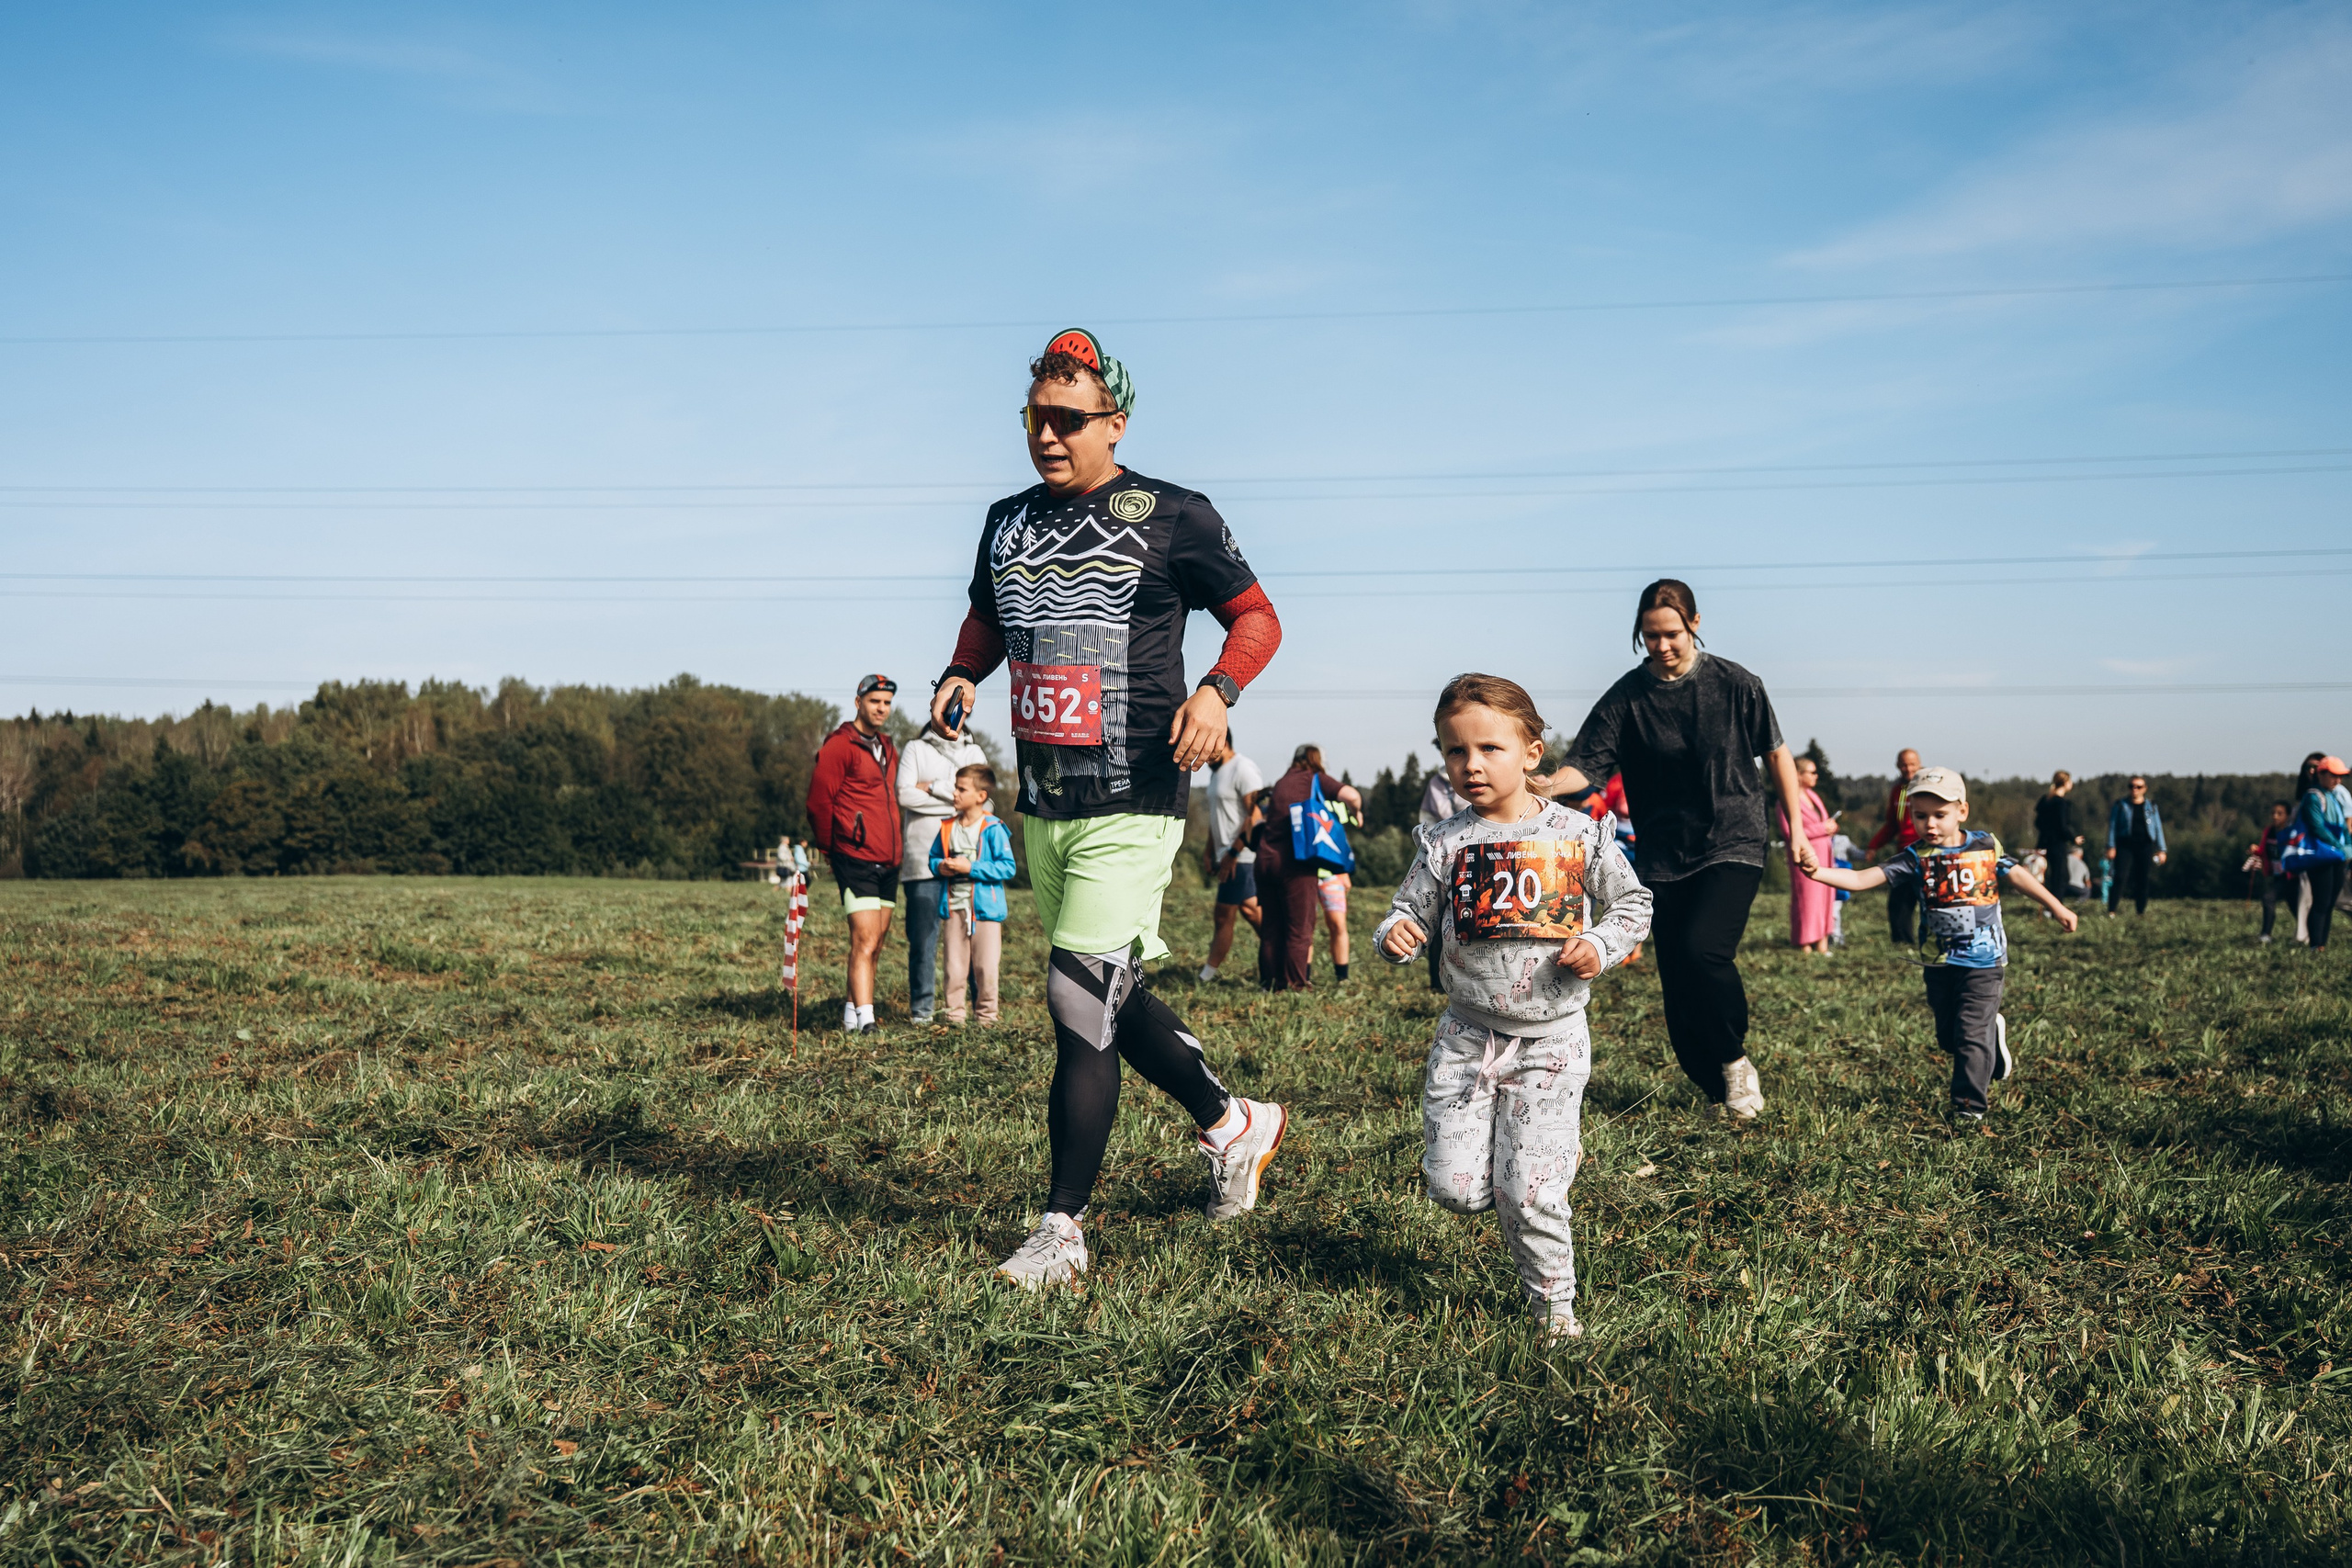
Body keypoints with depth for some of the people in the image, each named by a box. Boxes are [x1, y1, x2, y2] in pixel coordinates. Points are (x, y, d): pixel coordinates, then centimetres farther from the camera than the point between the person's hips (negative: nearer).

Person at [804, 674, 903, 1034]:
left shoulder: (887, 749, 18)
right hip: (856, 860, -8)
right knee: (865, 940, -15)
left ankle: (852, 1011, 17)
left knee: (875, 943, 9)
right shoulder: (839, 746, -8)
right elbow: (818, 801, -9)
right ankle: (864, 1018, -19)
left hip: (888, 862, 8)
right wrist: (829, 846, 1)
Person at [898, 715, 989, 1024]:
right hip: (924, 857, -2)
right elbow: (905, 795, -5)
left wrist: (933, 788, -2)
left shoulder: (974, 752, 17)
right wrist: (953, 799, -4)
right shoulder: (915, 749, 11)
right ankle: (921, 1008, 3)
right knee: (923, 937, -3)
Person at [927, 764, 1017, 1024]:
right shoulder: (947, 827, 8)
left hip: (985, 908, -4)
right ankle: (954, 1016, 14)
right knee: (954, 967, 6)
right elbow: (932, 857, 20)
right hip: (954, 907, 4)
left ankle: (986, 1016, 12)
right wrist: (940, 867, -4)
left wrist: (971, 868, -18)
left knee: (985, 968, -1)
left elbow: (1008, 867, -13)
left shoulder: (993, 830, -9)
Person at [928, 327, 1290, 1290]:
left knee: (1080, 1001, -10)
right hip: (1041, 804, 7)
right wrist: (961, 675, 5)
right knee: (1110, 998, 15)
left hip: (1131, 805, -7)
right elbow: (987, 620, 26)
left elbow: (1256, 616, 2)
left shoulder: (1172, 517, -5)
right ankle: (1232, 1124, 36)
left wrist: (1217, 689, -17)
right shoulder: (1008, 521, 12)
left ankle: (1062, 1230, 1)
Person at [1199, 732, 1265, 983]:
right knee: (1248, 909, 14)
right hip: (1227, 856, 10)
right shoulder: (1217, 771, 15)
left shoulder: (1243, 770, -16)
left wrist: (1233, 852, -22)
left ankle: (1207, 976, 4)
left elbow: (1256, 816, -22)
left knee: (1224, 917, -3)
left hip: (1241, 857, -10)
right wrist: (1209, 850, 18)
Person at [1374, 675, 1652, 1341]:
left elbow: (1633, 902, 8)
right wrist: (1395, 934, -20)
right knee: (1456, 1189, -1)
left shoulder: (1579, 835, -4)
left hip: (1551, 1039, -2)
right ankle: (1552, 1149, 29)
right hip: (1468, 1035, 2)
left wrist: (1600, 946, -10)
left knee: (1526, 1195, -8)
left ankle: (1554, 1304, 17)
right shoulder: (1446, 845, -2)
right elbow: (1411, 909, 3)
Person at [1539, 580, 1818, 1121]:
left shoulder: (1734, 684, -3)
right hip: (1664, 858, 3)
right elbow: (1583, 764, -11)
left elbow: (1777, 755, 8)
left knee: (1702, 949, -24)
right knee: (1677, 984, 3)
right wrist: (1543, 787, -33)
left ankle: (1735, 1059, 0)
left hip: (1733, 844, -2)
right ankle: (1716, 1092, 22)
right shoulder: (1625, 698, -2)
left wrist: (1797, 831, 7)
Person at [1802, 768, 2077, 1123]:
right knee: (1948, 1034, 14)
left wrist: (2057, 907, 6)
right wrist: (1818, 873, -30)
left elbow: (2018, 876, 7)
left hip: (1982, 959, -2)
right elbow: (1861, 880, -15)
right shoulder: (1915, 858, -7)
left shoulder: (1986, 847, -5)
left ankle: (1970, 1103, 3)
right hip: (1939, 961, 3)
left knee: (1971, 1033, -7)